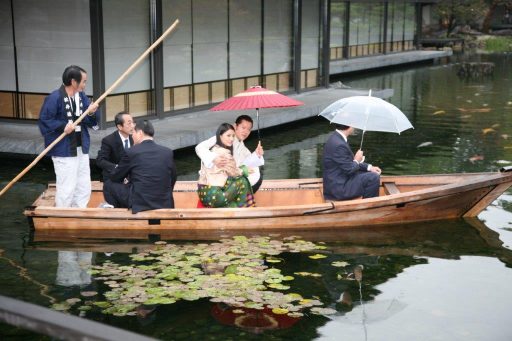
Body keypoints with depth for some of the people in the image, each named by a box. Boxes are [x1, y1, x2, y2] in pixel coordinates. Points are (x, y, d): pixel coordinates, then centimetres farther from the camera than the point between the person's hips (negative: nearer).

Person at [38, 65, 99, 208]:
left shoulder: (81, 96, 6)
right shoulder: (54, 98, -17)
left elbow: (91, 122, 7)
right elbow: (44, 121, -16)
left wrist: (91, 113, -14)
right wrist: (63, 126, -26)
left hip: (81, 149, 8)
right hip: (64, 150, -8)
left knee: (84, 188, 14)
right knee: (67, 189, -5)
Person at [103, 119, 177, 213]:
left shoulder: (131, 152, -7)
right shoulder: (168, 152, 3)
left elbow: (114, 177, 6)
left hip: (139, 204, -5)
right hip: (165, 204, 5)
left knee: (109, 185, 16)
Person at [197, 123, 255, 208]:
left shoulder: (214, 149, 13)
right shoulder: (223, 153, -14)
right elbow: (234, 172, -5)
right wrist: (245, 169, 12)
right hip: (212, 195, -9)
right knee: (242, 181, 2)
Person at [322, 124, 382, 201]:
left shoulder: (337, 137, 4)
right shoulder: (339, 145, -27)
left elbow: (349, 162, 13)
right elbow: (349, 169, -22)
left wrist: (369, 167, 5)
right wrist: (357, 161, -2)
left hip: (341, 180, 10)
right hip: (338, 188, -10)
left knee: (373, 173, 15)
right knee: (374, 178, -12)